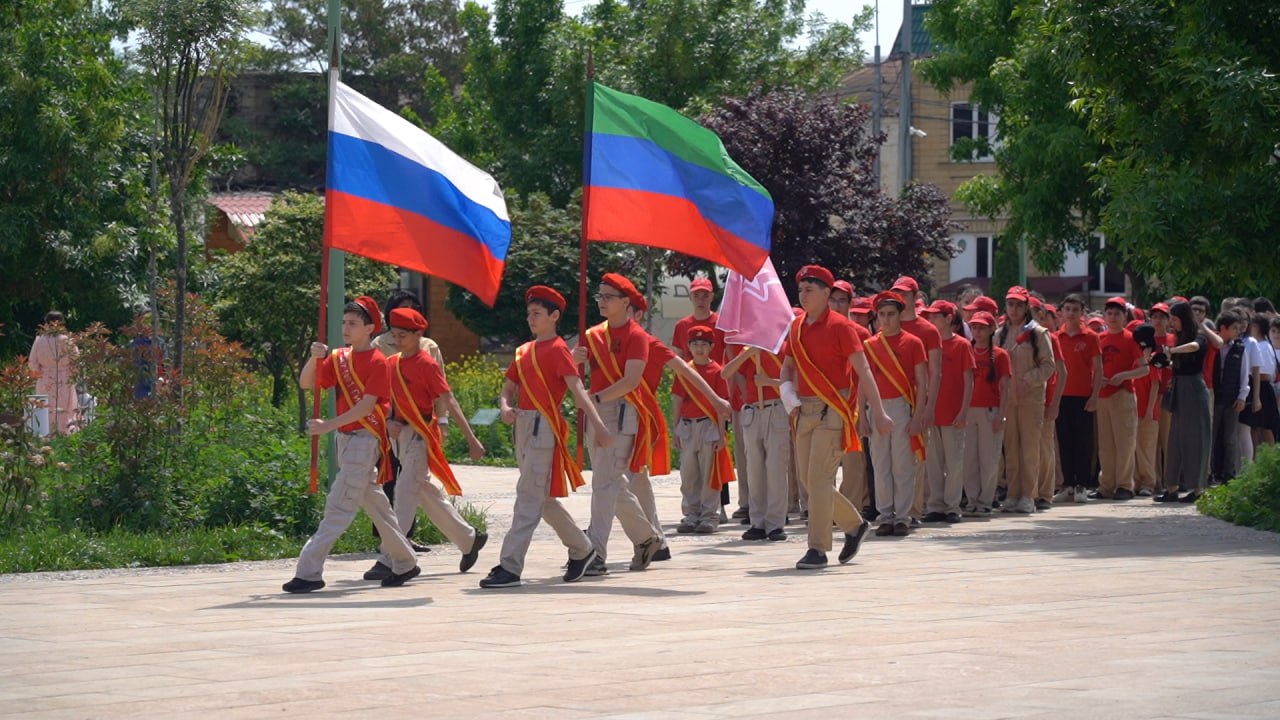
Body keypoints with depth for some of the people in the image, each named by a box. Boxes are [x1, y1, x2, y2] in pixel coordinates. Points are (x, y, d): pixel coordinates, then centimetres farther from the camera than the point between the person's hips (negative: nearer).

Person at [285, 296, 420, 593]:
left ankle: (310, 572, -15)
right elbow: (306, 383, 8)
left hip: (365, 439, -8)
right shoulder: (339, 358, 10)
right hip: (345, 438, 8)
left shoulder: (377, 362, -11)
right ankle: (405, 563, 25)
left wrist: (329, 425, -26)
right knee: (375, 503, 15)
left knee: (339, 507, -11)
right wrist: (314, 358, -11)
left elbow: (366, 406, -19)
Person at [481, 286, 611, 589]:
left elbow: (577, 388, -18)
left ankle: (510, 567, -15)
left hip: (544, 426, -9)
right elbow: (508, 389, 19)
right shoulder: (524, 351, 17)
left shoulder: (557, 349, -7)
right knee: (543, 499, 15)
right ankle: (581, 550, 30)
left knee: (529, 498, -11)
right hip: (523, 426, 9)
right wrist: (505, 407, -6)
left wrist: (597, 424, -30)